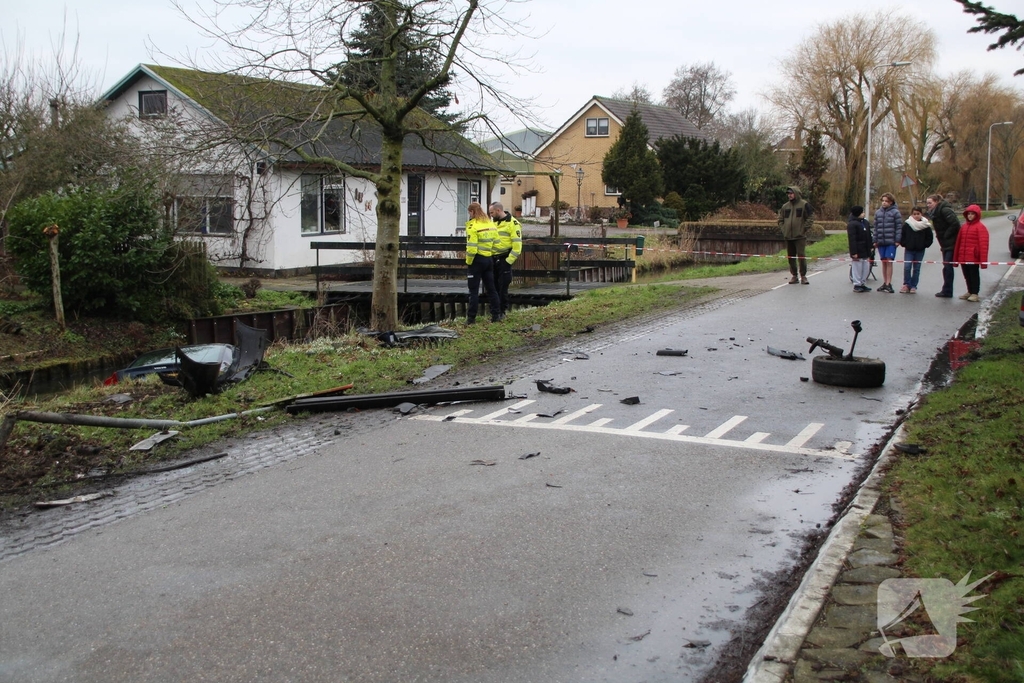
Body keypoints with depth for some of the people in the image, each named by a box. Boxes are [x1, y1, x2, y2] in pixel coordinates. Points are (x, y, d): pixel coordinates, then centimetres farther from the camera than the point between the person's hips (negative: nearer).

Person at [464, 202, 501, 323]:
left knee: (474, 290, 0)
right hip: (489, 259, 6)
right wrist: (492, 254, 13)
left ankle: (471, 317, 2)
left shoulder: (472, 226, -15)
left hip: (477, 260, -6)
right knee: (490, 288, 13)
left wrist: (468, 261, -7)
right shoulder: (491, 223, 7)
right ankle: (496, 314, 14)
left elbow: (471, 248, -21)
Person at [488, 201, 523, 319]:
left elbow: (517, 244, -15)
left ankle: (502, 310, 6)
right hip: (493, 259, 8)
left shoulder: (512, 223, -10)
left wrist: (509, 260, -16)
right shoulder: (494, 223, 15)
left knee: (503, 286, -3)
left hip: (504, 259, -7)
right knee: (494, 285, 10)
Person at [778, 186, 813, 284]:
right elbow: (780, 219, 22)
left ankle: (803, 276, -1)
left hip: (800, 236, -5)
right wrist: (783, 229, 8)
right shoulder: (785, 206, 12)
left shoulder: (804, 204, -2)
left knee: (801, 256, -9)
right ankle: (794, 276, 15)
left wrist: (804, 228, -8)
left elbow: (811, 217, -3)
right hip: (788, 236, 5)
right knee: (791, 257, 7)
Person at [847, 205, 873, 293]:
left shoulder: (865, 222, 13)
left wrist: (869, 249, 16)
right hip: (858, 251, -8)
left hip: (865, 250, 8)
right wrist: (854, 252, -21)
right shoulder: (852, 224, -13)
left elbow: (868, 237, 19)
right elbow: (852, 239, -18)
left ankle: (862, 283, 22)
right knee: (857, 268, -2)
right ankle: (857, 285, 6)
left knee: (866, 268, 11)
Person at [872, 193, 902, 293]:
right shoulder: (878, 212, 11)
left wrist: (897, 240, -10)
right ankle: (885, 283, 16)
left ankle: (888, 284, -5)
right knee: (883, 262, 9)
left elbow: (899, 227, -4)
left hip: (891, 242, -5)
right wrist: (875, 240, 9)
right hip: (881, 242, 5)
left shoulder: (895, 212, -2)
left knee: (889, 262, -7)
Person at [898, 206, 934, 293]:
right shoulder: (907, 224, -2)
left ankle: (913, 286, 11)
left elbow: (930, 238, 4)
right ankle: (906, 285, 3)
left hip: (920, 251, 0)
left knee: (916, 269, 5)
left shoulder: (925, 225, -1)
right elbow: (902, 236, 5)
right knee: (907, 267, -9)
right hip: (909, 250, 0)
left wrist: (925, 245, -5)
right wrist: (904, 244, -3)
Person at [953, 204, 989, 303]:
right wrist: (956, 257, 14)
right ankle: (970, 292, 26)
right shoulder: (964, 226, 14)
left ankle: (975, 294, 8)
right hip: (963, 258, 7)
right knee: (967, 275, 14)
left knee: (974, 275, 2)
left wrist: (983, 260, -16)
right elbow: (958, 242, 15)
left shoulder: (980, 227, -7)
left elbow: (983, 244, -12)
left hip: (974, 258, -7)